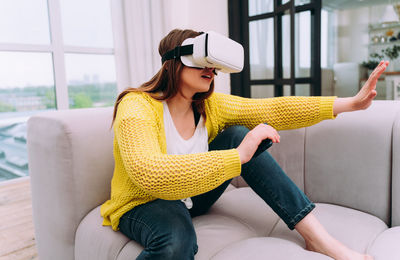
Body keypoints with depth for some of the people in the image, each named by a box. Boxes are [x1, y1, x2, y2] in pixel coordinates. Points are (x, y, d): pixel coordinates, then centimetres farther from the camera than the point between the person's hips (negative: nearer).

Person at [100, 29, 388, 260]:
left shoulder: (209, 105, -7)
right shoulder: (137, 107, -25)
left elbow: (272, 110, -10)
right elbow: (150, 174, -41)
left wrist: (350, 103, -15)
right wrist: (237, 157, -42)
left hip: (191, 198, 6)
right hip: (142, 205, -5)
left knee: (238, 134, -15)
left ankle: (317, 235, -14)